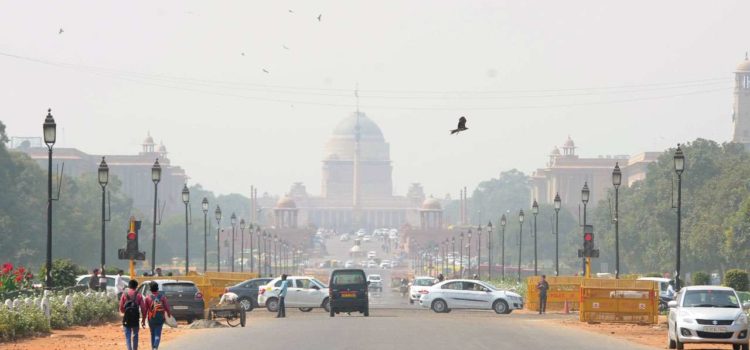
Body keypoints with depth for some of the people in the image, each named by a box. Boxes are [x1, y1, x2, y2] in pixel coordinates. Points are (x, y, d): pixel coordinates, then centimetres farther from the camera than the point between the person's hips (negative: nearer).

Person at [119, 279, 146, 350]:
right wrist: (143, 319, 4)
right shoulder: (138, 295, -1)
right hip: (135, 318, 1)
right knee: (135, 335, 18)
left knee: (128, 336, 0)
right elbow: (143, 308, -4)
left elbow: (121, 308, -2)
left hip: (126, 318, -1)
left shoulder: (124, 294, -3)